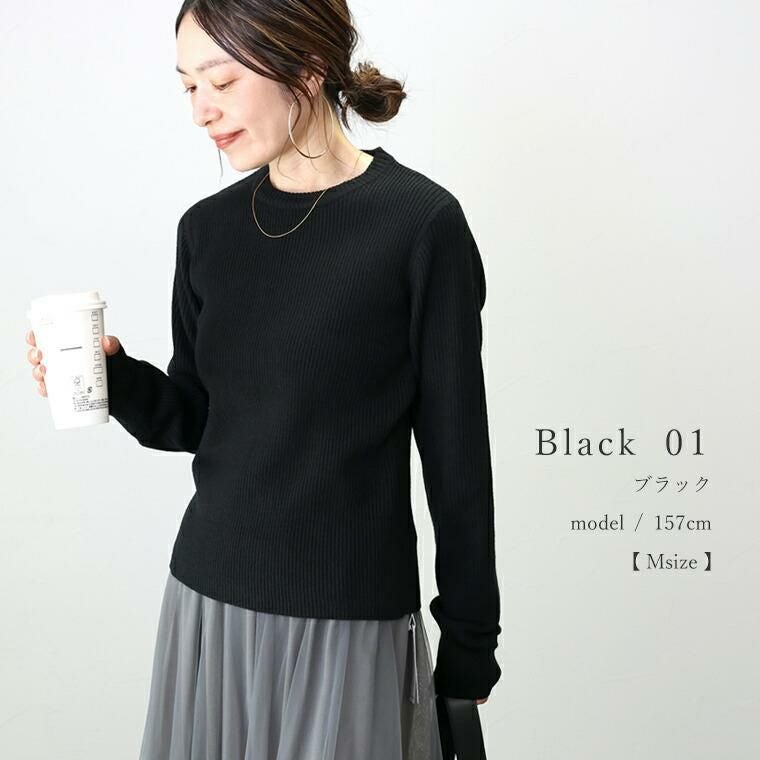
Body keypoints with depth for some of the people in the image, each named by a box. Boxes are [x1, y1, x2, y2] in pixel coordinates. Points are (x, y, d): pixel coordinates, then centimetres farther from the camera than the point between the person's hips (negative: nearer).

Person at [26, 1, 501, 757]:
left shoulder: (418, 222, -12)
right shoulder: (208, 229, 3)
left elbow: (456, 450, -8)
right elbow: (194, 420, 10)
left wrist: (469, 645, -3)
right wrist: (113, 376, -10)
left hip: (347, 618, -4)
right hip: (207, 598, 5)